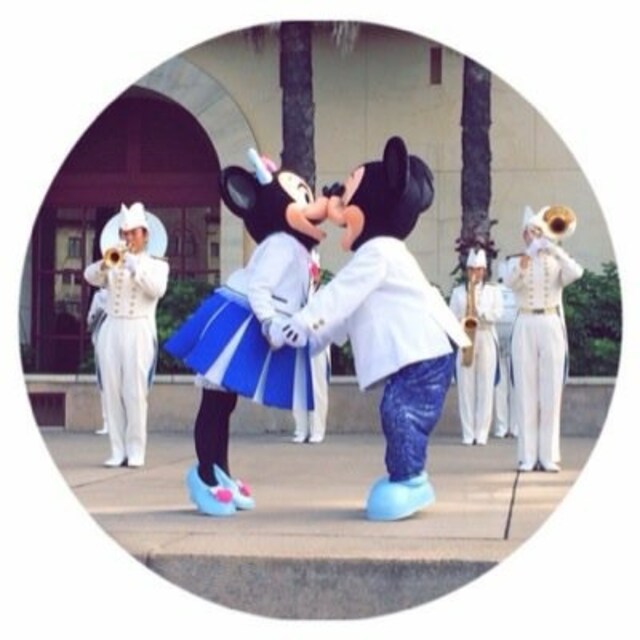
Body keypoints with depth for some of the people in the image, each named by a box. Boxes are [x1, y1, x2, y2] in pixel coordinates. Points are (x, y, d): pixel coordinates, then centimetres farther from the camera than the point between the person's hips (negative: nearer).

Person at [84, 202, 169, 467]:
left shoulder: (157, 263, 8)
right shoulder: (112, 262, 15)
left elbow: (157, 289, -11)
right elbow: (90, 277, -4)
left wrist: (134, 265, -16)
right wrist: (106, 262, -22)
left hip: (139, 330, -3)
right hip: (111, 329, 3)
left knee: (135, 392, -9)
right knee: (111, 391, -1)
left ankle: (136, 450, -5)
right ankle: (118, 450, 3)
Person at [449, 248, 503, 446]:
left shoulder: (493, 291, 10)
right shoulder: (458, 291, 12)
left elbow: (496, 314, -2)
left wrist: (478, 312, -14)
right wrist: (460, 324, -14)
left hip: (486, 340, -1)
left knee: (485, 388, -4)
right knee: (466, 388, -2)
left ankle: (482, 433, -2)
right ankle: (468, 433, 0)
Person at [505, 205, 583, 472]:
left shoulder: (557, 262, 9)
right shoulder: (516, 262, 8)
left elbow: (576, 273, -13)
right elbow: (510, 281, -15)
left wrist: (554, 248, -20)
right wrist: (530, 253, -29)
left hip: (552, 325, 0)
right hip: (525, 327, 0)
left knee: (551, 392, -1)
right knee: (526, 392, -2)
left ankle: (549, 456, 2)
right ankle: (527, 457, 0)